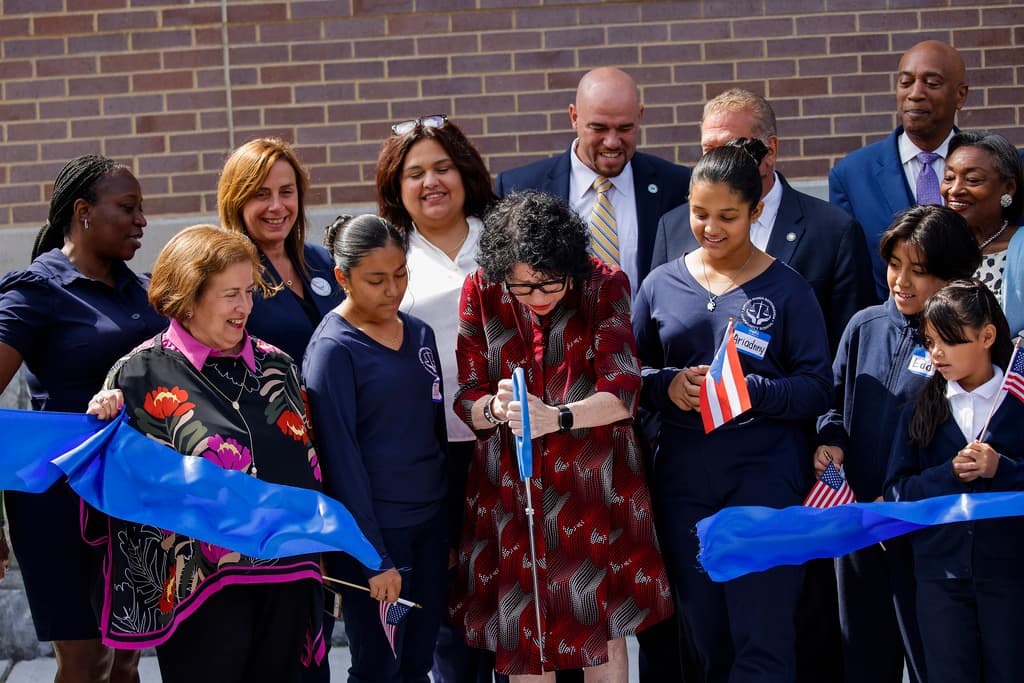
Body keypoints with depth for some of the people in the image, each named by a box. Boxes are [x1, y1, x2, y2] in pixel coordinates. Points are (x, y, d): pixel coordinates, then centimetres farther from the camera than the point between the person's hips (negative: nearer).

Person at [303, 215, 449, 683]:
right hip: (373, 530, -6)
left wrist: (450, 508, 10)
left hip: (430, 522, 6)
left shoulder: (419, 333, 9)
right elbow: (340, 458, -14)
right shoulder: (333, 349, -11)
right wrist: (375, 559, -16)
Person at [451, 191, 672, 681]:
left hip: (593, 484, -1)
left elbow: (621, 392, -15)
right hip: (509, 489, 1)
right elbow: (466, 398, -3)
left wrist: (558, 417, -33)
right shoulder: (480, 292, -3)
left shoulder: (604, 286, -8)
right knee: (521, 635, 6)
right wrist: (493, 409, -26)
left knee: (602, 632, 4)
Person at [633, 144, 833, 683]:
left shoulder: (786, 290, -1)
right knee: (707, 637, 12)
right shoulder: (661, 284, 7)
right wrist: (669, 385, -11)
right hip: (683, 478, 4)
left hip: (763, 478, -3)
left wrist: (752, 390, -20)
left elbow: (818, 389, -4)